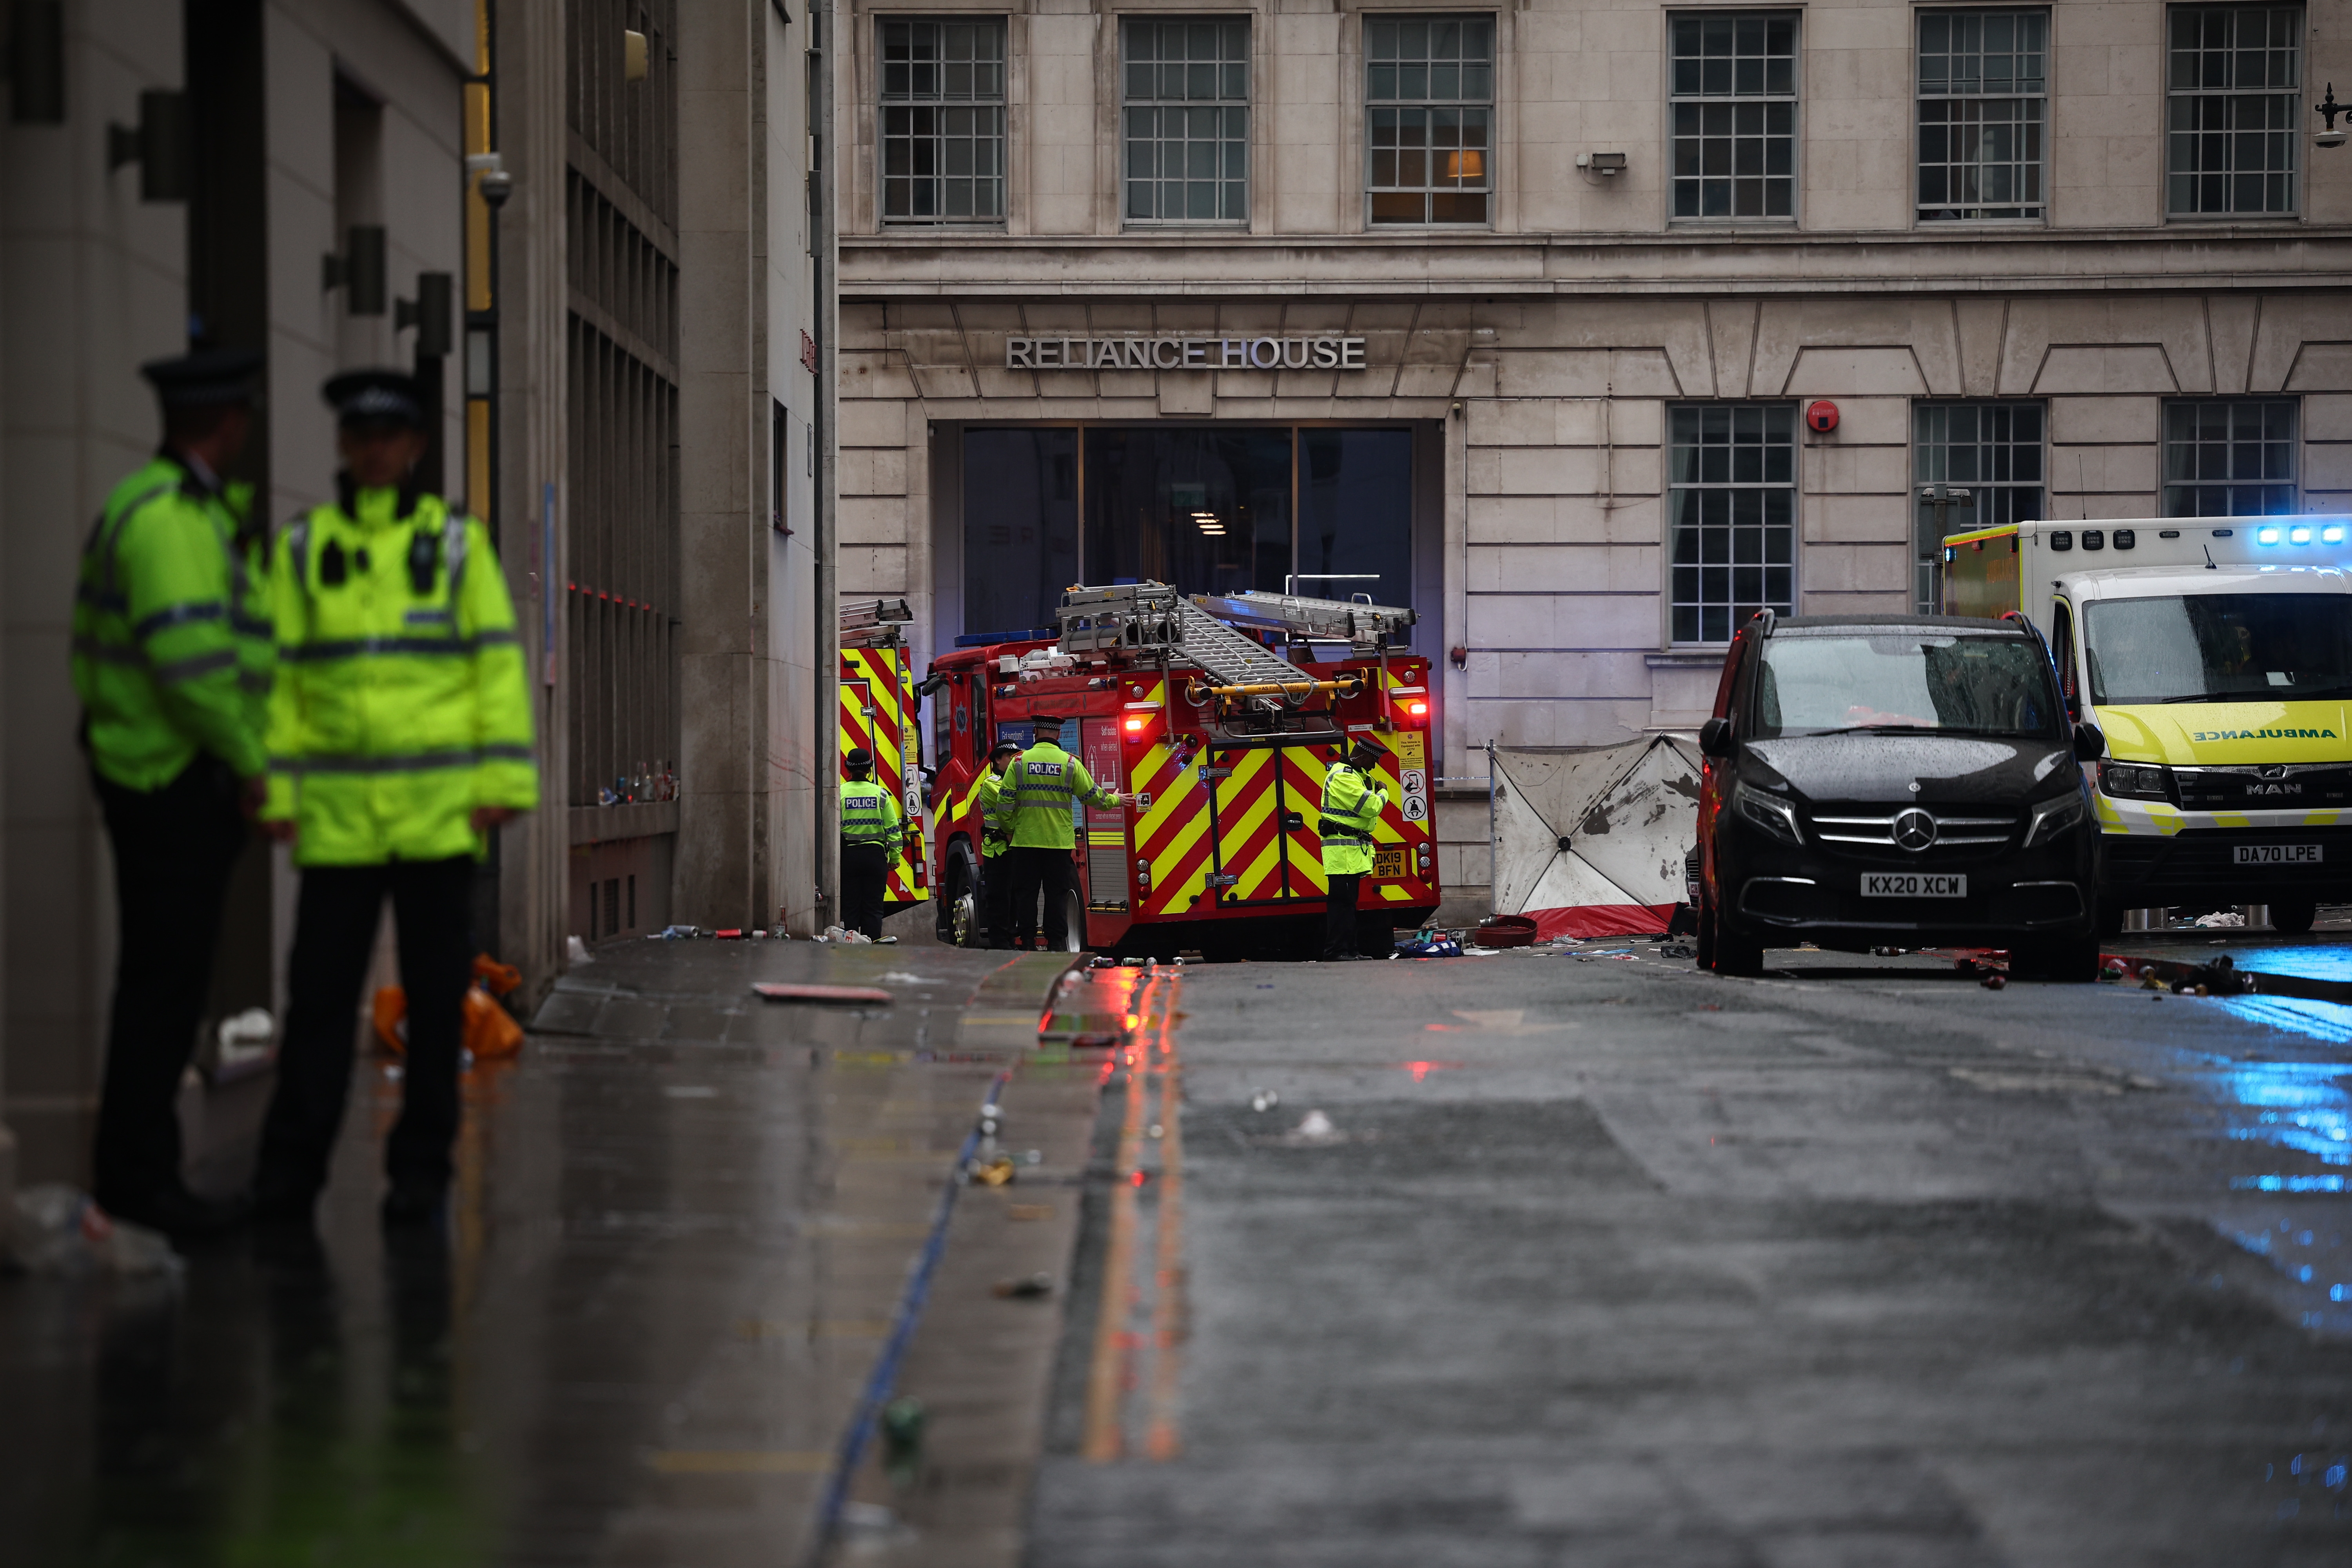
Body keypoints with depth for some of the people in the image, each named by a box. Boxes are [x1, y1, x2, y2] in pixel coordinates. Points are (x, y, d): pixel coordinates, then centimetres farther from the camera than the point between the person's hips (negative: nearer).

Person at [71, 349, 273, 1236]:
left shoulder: (189, 510, 17)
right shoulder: (169, 514, -16)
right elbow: (188, 652, -23)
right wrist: (249, 761, -17)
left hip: (175, 775, 11)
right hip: (174, 774, -11)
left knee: (168, 979, 13)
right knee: (166, 980, -8)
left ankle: (137, 1177, 18)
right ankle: (137, 1179, -4)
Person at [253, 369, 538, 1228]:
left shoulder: (457, 543, 4)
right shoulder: (302, 547, 8)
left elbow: (498, 665, 1)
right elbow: (278, 674, 7)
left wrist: (504, 783, -7)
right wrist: (274, 790, -1)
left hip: (441, 809, -1)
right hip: (338, 811, 1)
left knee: (435, 995, 3)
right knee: (320, 989, -1)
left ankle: (421, 1173, 10)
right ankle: (289, 1172, 7)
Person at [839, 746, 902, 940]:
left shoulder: (839, 793, -5)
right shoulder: (881, 794, 0)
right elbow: (893, 829, 1)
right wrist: (894, 858, 10)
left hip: (847, 855, -1)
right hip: (875, 853, 1)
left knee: (849, 907, 5)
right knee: (873, 907, 5)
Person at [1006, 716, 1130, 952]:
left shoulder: (1020, 761, -1)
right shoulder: (1070, 763, -1)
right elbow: (1093, 795, 4)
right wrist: (1114, 800, 24)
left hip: (1026, 841, 0)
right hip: (1059, 842, 0)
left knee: (1025, 893, 6)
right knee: (1057, 893, 4)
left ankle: (1023, 943, 5)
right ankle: (1056, 944, 3)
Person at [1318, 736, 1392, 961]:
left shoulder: (1356, 775, 20)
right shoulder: (1343, 777, -15)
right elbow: (1370, 807, -20)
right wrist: (1382, 794, -2)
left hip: (1353, 850, 11)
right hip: (1343, 849, -11)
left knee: (1348, 901, 11)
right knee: (1342, 901, -13)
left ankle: (1348, 950, 14)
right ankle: (1336, 951, -15)